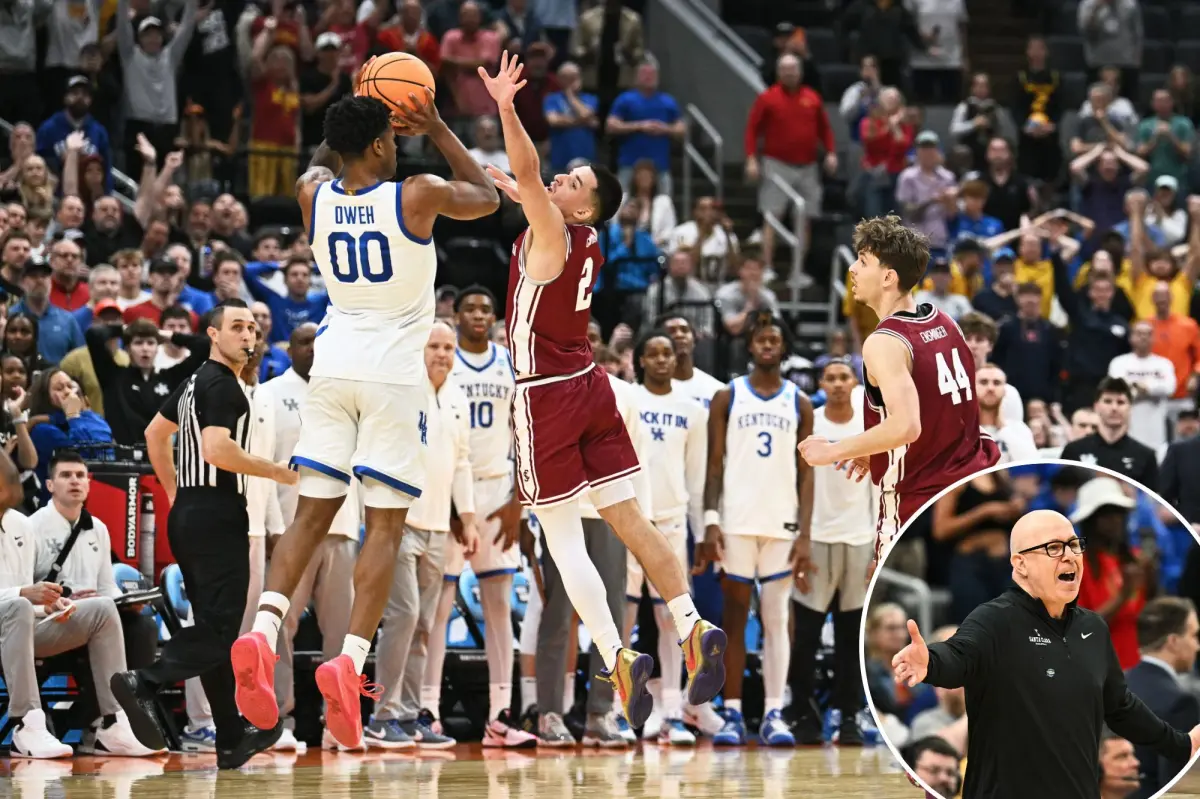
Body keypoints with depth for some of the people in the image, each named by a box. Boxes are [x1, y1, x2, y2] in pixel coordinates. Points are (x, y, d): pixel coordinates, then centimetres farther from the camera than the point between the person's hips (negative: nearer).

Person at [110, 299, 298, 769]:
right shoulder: (222, 384, -12)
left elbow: (155, 434, 28)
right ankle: (144, 683, -27)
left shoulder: (194, 383, 17)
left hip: (188, 514, 10)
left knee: (213, 625, 10)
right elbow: (216, 449, -24)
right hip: (217, 515, -10)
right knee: (220, 628, -12)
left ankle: (232, 739, 13)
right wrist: (275, 471, -12)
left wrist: (175, 493, 31)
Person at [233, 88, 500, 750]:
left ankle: (263, 633, -16)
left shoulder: (313, 196, 2)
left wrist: (356, 121, 24)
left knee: (310, 514, 6)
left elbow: (320, 162, 30)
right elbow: (487, 197, 11)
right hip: (394, 372, -4)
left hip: (332, 365, 4)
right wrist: (436, 129, 13)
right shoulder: (416, 196, -10)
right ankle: (349, 662, -15)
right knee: (385, 525, -2)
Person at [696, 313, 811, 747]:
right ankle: (732, 714, 1)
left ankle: (774, 714, -1)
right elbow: (715, 464, 2)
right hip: (736, 522, -1)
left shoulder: (800, 403, 9)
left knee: (776, 620, 0)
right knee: (735, 617, 0)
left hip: (782, 524, 1)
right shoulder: (727, 397, 6)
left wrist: (805, 532, -4)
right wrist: (710, 522, -9)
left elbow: (805, 473, 6)